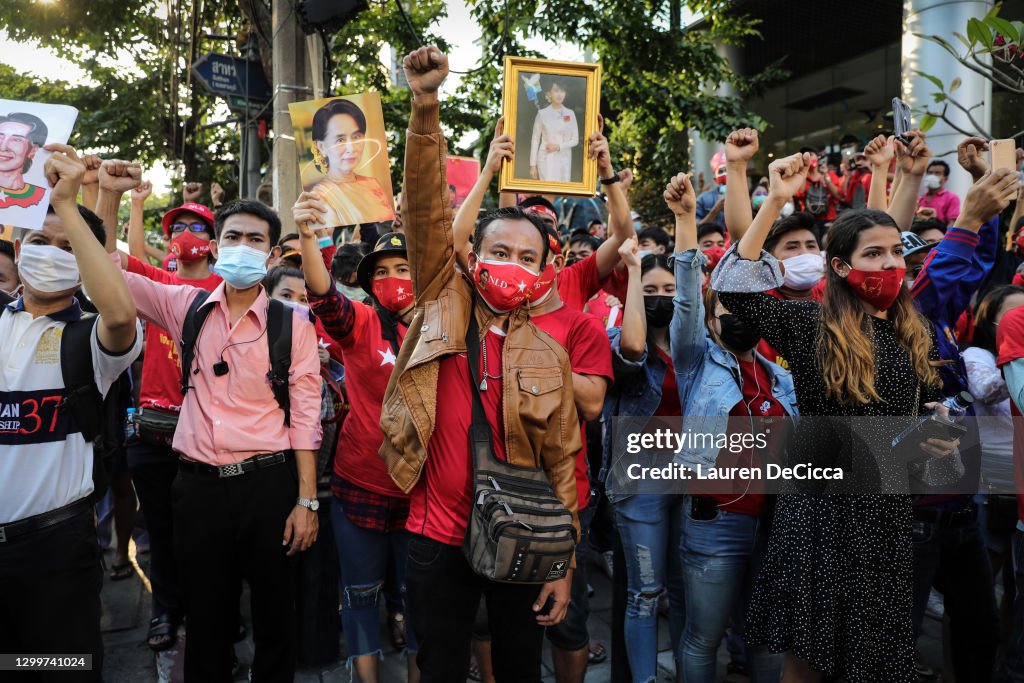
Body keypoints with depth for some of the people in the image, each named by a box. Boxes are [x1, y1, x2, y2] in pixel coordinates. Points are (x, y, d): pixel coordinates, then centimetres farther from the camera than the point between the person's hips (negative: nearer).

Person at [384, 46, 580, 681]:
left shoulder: (550, 355, -2)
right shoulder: (444, 305, -2)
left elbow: (563, 462, 0)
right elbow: (427, 210, -13)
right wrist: (427, 105, -23)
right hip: (438, 538, 0)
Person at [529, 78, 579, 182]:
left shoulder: (570, 114, 5)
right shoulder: (542, 114, -2)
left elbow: (575, 140, 6)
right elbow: (535, 140, 1)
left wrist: (558, 146, -11)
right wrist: (533, 165, -3)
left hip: (565, 160, 3)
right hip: (546, 159, -3)